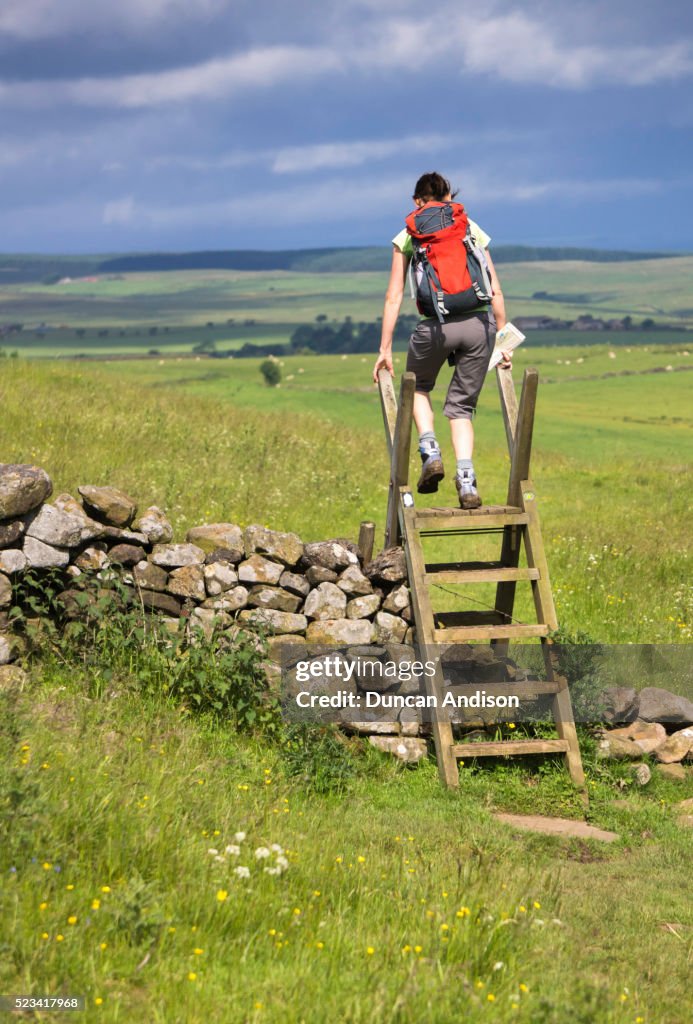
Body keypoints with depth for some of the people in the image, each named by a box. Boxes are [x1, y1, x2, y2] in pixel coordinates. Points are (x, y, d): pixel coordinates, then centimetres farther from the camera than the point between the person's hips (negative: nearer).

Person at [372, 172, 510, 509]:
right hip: (479, 322, 2)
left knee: (417, 387, 28)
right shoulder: (472, 230, 16)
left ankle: (430, 452, 6)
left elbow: (394, 297, 8)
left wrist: (385, 348, 11)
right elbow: (495, 290, 13)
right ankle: (466, 479, -4)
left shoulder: (407, 238, 12)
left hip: (437, 325, -1)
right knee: (461, 405, 16)